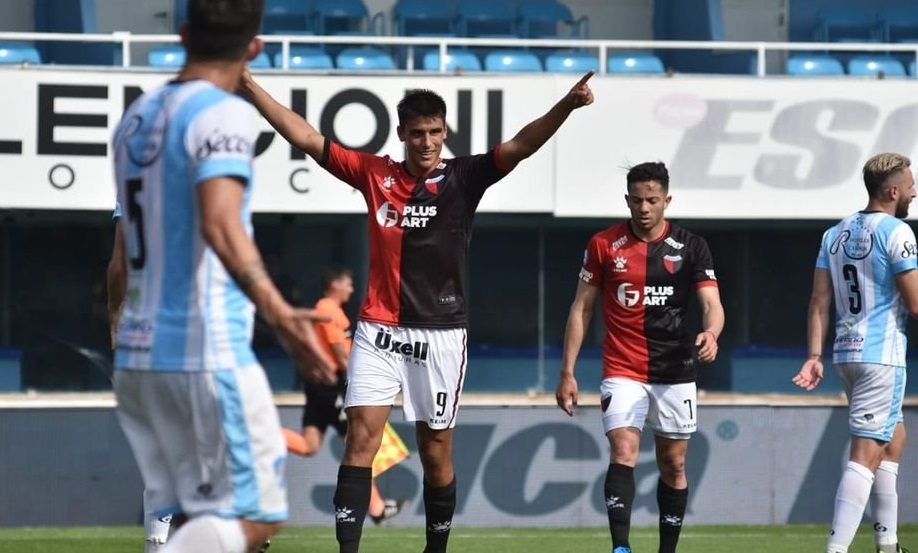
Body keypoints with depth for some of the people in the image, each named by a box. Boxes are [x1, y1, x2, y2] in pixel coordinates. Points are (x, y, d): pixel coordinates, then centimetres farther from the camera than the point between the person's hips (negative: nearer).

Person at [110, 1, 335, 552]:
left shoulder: (137, 117, 15)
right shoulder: (224, 114, -10)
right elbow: (220, 225, -26)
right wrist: (280, 314, -36)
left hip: (137, 357, 8)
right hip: (207, 356, -8)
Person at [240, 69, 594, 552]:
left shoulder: (463, 177, 0)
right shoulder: (374, 173, 5)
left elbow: (520, 146, -13)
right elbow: (306, 138, 7)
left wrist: (567, 106, -29)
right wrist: (251, 88, 4)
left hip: (440, 335, -1)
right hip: (379, 331, 1)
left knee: (435, 452, 6)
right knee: (361, 438, -10)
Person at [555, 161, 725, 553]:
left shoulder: (690, 247, 1)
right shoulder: (603, 245, 0)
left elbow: (711, 303, -7)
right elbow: (581, 308, 5)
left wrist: (710, 333, -31)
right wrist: (567, 372, 1)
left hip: (675, 373, 2)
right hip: (622, 370, -2)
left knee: (673, 464, 8)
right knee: (623, 451, -19)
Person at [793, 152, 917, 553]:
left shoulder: (836, 234, 11)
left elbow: (819, 303, 8)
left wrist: (814, 356, 6)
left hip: (846, 354, 8)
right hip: (882, 355, -8)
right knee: (867, 453, -11)